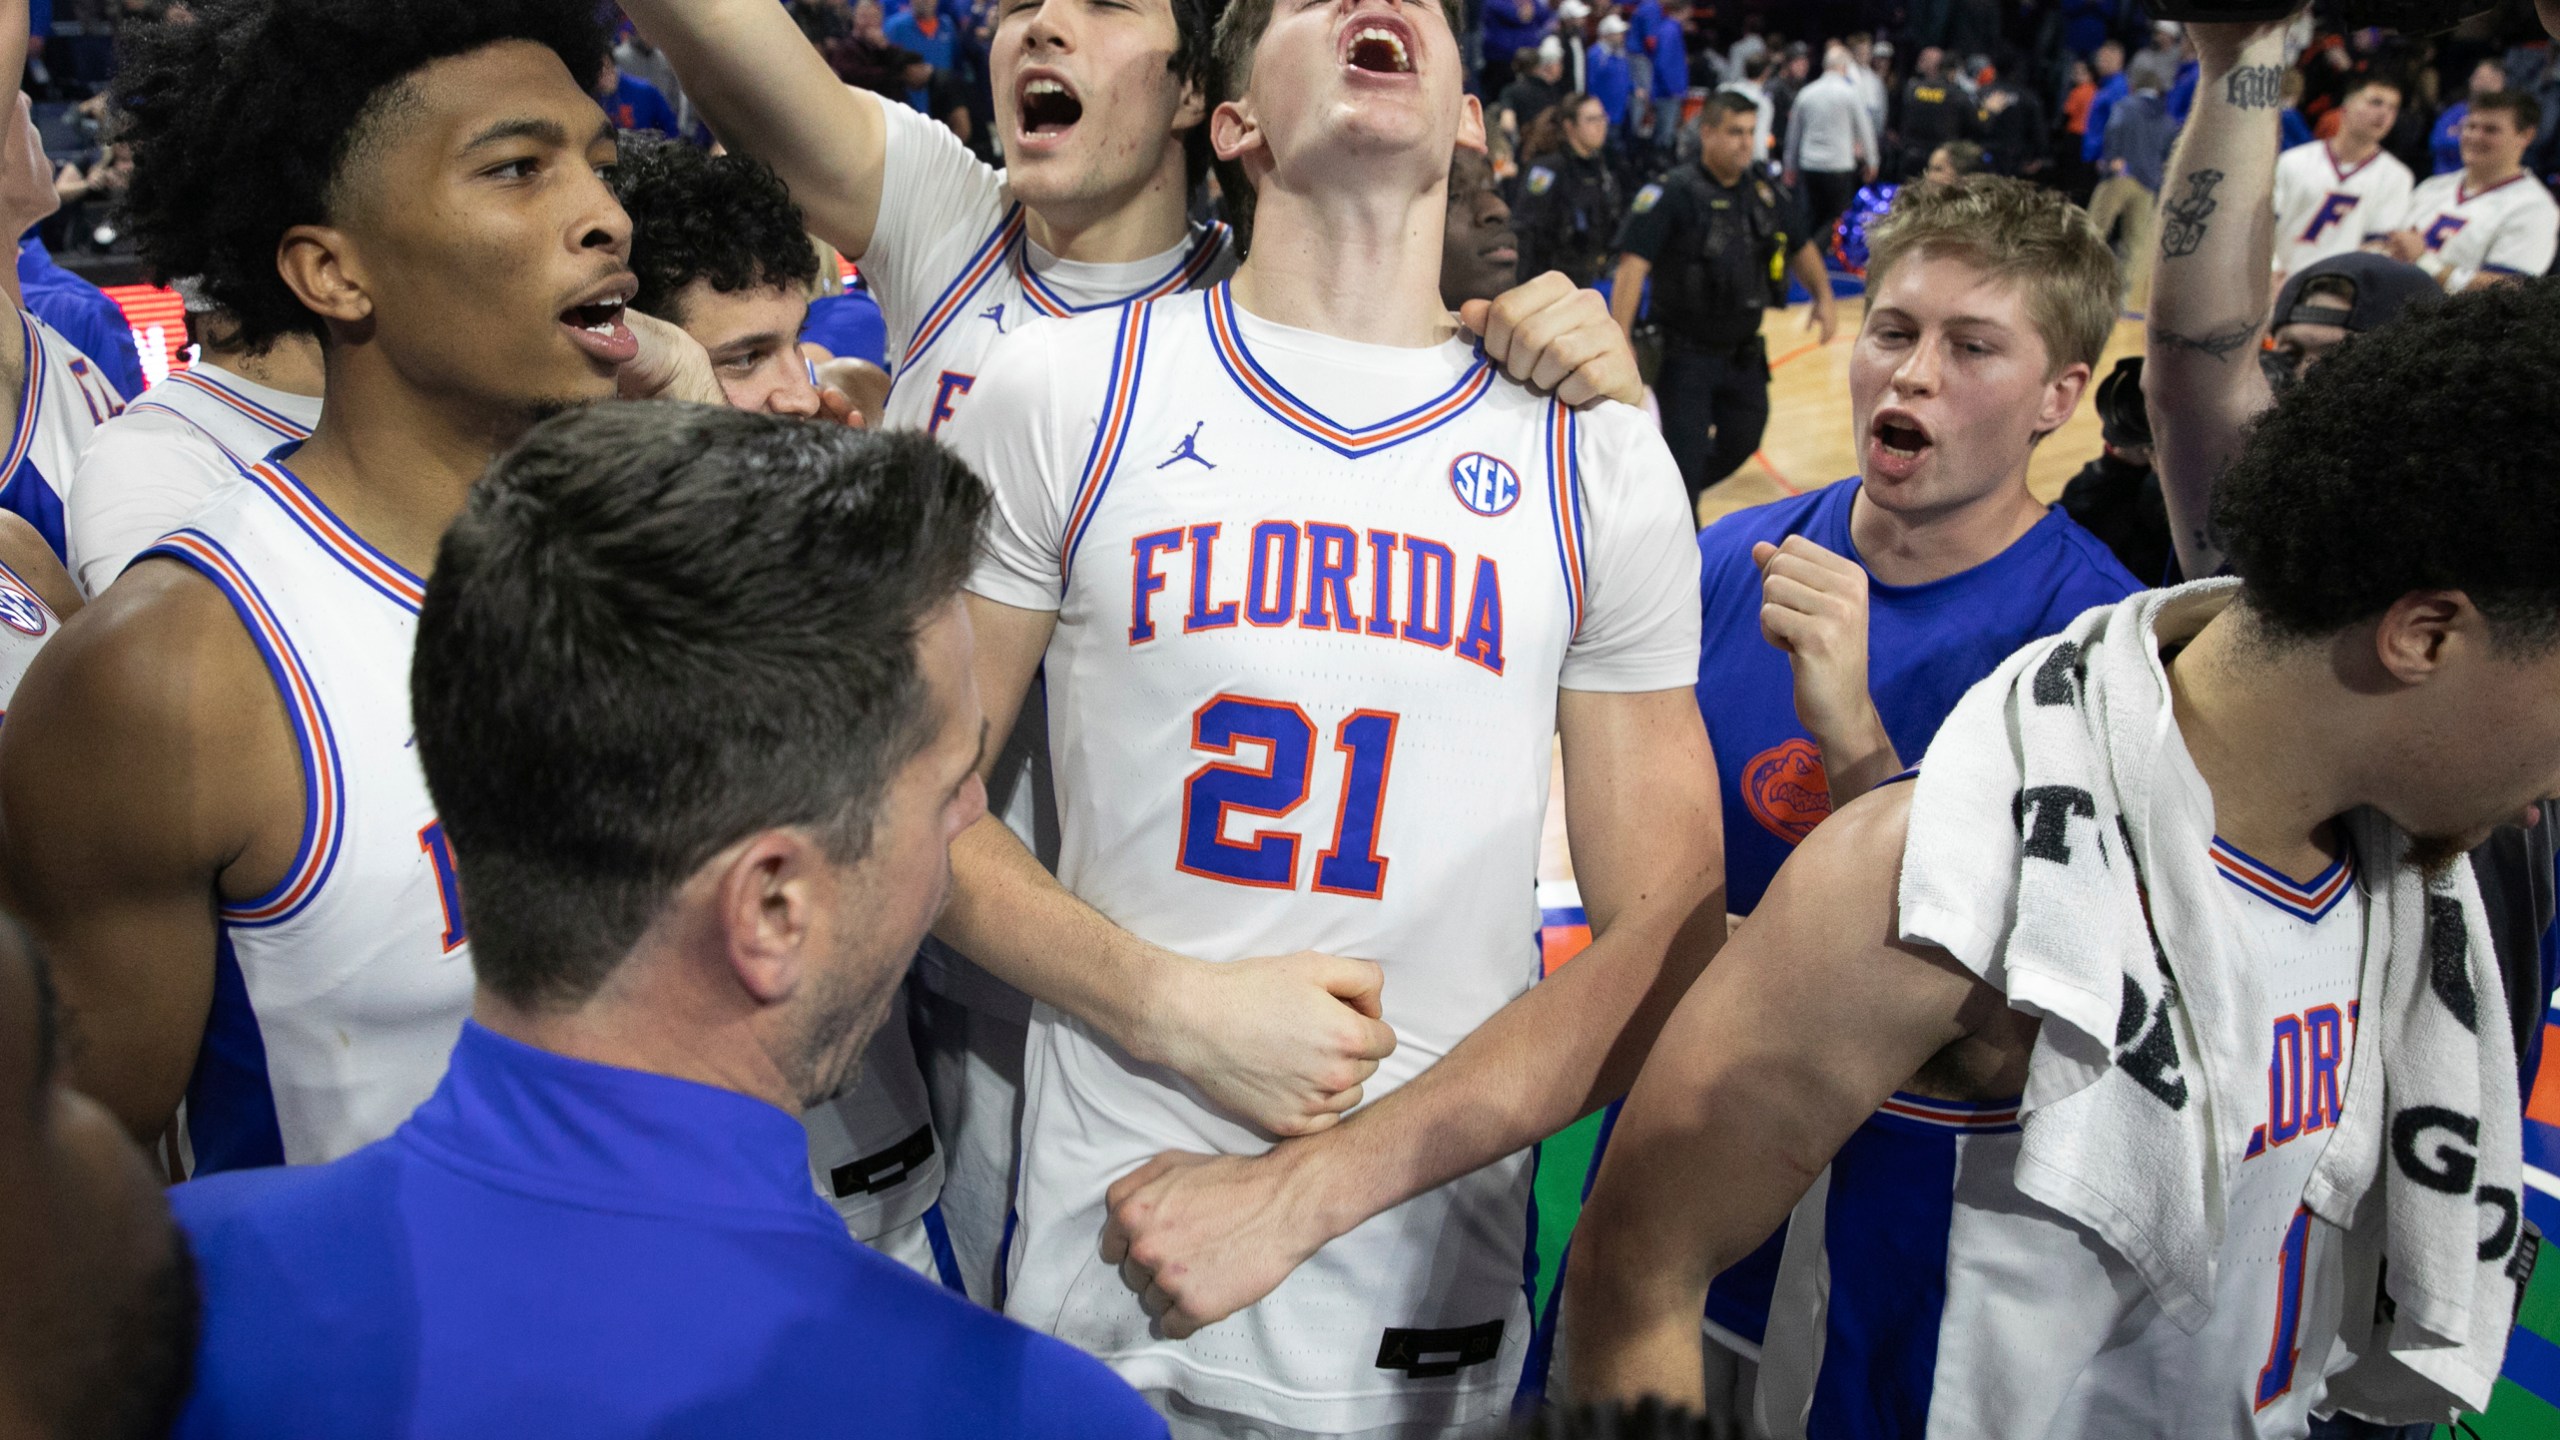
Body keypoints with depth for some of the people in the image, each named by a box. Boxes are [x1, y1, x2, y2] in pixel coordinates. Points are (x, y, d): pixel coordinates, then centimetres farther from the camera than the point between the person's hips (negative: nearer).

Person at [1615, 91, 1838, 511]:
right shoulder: (1672, 193, -15)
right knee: (1683, 457, -3)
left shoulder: (1767, 194, 4)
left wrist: (1823, 296, 6)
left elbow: (1800, 246, 21)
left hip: (1744, 355, 7)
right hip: (1684, 354, -6)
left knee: (1741, 443, 18)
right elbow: (1632, 264, -22)